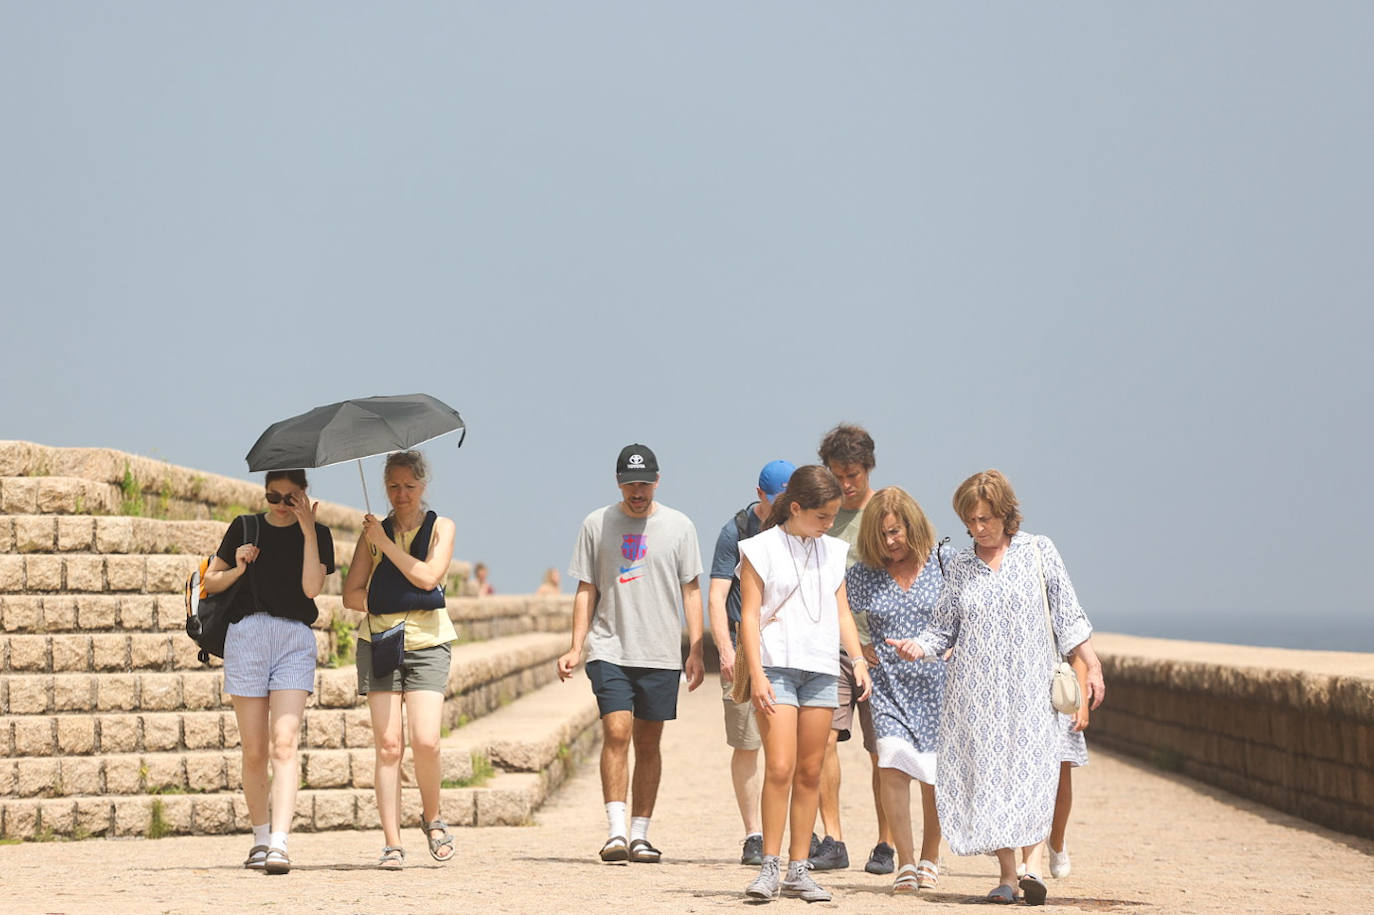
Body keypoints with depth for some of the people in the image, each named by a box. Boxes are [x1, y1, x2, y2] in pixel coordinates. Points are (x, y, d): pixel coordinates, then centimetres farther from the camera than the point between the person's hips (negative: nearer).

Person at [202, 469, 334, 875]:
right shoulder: (244, 529, 11)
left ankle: (279, 844, -23)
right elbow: (209, 582, 16)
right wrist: (237, 570, -4)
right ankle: (260, 838, 17)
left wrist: (307, 530, -9)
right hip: (246, 635, 1)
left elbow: (311, 587, -7)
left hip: (296, 639, -1)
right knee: (254, 751, 2)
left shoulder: (317, 534, 8)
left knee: (284, 743, -15)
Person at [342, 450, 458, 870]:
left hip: (428, 643, -2)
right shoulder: (374, 530, 13)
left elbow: (428, 575, -10)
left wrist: (384, 542, -7)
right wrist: (384, 604, -6)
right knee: (388, 745, -6)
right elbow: (351, 593, 9)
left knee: (425, 741, -14)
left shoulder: (440, 528, 7)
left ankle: (432, 818, 12)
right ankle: (392, 843, -3)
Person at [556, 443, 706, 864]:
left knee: (649, 743, 5)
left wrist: (696, 652, 2)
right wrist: (575, 648, 2)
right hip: (609, 650, -1)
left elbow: (691, 591, 8)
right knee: (616, 733, -14)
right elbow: (586, 591, 9)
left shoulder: (678, 526, 5)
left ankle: (640, 834, 12)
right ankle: (616, 832, -15)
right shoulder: (597, 525, 5)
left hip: (661, 654, 1)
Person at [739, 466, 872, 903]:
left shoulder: (832, 551, 14)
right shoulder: (761, 550, -2)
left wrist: (858, 659, 4)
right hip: (777, 667, -5)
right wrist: (756, 674, -13)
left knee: (810, 773, 5)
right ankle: (770, 867, -7)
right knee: (779, 768, -13)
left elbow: (841, 611, 17)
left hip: (821, 670, 5)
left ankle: (799, 871, 9)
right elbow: (749, 615, -5)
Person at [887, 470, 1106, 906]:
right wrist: (918, 646, -7)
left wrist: (1092, 666, 3)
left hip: (1030, 685, -2)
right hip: (976, 687, 2)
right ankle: (1007, 874, 0)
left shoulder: (1039, 551, 5)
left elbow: (1068, 615, 7)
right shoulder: (959, 566, 10)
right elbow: (944, 627, 13)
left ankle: (1033, 863, -26)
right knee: (987, 774, -3)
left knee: (1032, 764, -17)